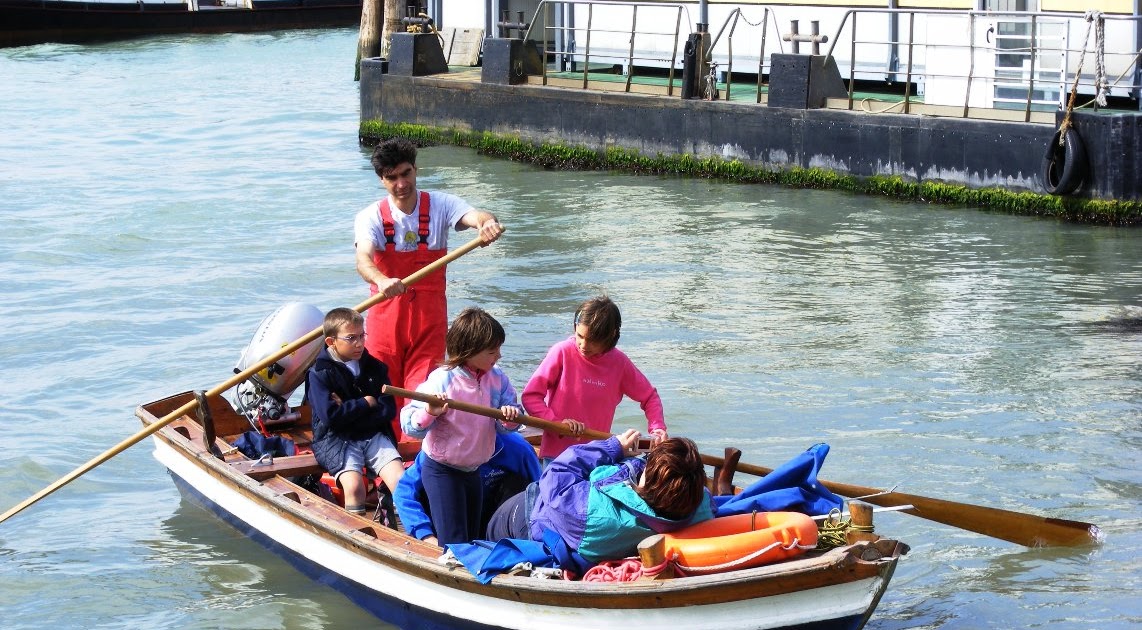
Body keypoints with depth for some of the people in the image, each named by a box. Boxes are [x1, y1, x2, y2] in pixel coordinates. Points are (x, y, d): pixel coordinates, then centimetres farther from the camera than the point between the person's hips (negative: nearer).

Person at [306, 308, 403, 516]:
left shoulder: (375, 367, 9)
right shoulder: (319, 373, -4)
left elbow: (388, 410, 2)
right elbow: (330, 415, -15)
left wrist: (349, 410, -9)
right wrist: (366, 403, -5)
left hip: (374, 434, 4)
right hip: (336, 439, -4)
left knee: (400, 480, -19)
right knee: (354, 485, -29)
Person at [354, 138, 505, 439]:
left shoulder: (440, 205, -1)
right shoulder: (371, 217, -4)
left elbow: (475, 216, -20)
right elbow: (363, 259, -23)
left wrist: (488, 222, -46)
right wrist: (382, 281, -46)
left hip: (429, 316, 0)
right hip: (385, 316, 0)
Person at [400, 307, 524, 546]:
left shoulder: (497, 379, -2)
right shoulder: (441, 380, -20)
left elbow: (504, 427, 2)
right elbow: (410, 426, -21)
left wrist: (510, 418, -21)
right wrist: (429, 413, -40)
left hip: (473, 471, 7)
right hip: (441, 471, -7)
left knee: (472, 539, 17)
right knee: (454, 543, -7)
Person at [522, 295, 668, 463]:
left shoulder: (619, 363, -1)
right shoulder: (563, 352, -8)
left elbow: (649, 397, 12)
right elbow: (530, 396, -6)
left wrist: (657, 428, -5)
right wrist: (556, 422, -19)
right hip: (557, 454, -2)